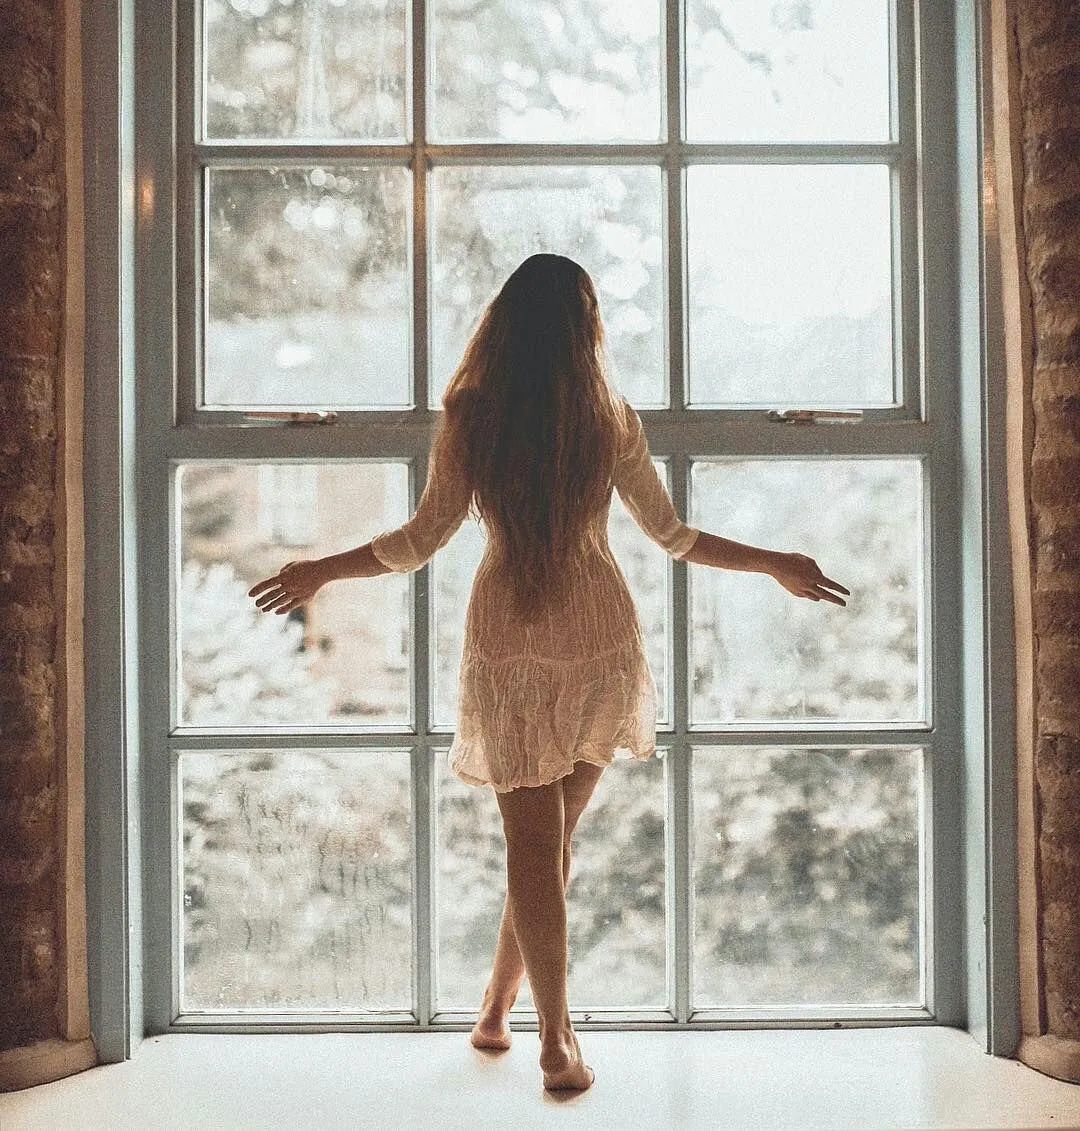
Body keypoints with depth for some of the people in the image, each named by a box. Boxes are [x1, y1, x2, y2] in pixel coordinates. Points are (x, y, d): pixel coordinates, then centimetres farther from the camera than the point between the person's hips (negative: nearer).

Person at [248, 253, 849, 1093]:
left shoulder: (469, 416, -4)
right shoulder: (612, 419, -1)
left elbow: (422, 540, -3)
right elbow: (672, 535, 4)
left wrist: (317, 573, 12)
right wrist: (777, 565, 18)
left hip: (506, 645, -1)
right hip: (599, 643, 1)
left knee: (534, 843, 5)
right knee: (552, 837, 14)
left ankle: (558, 1039, 8)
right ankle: (500, 1004, 25)